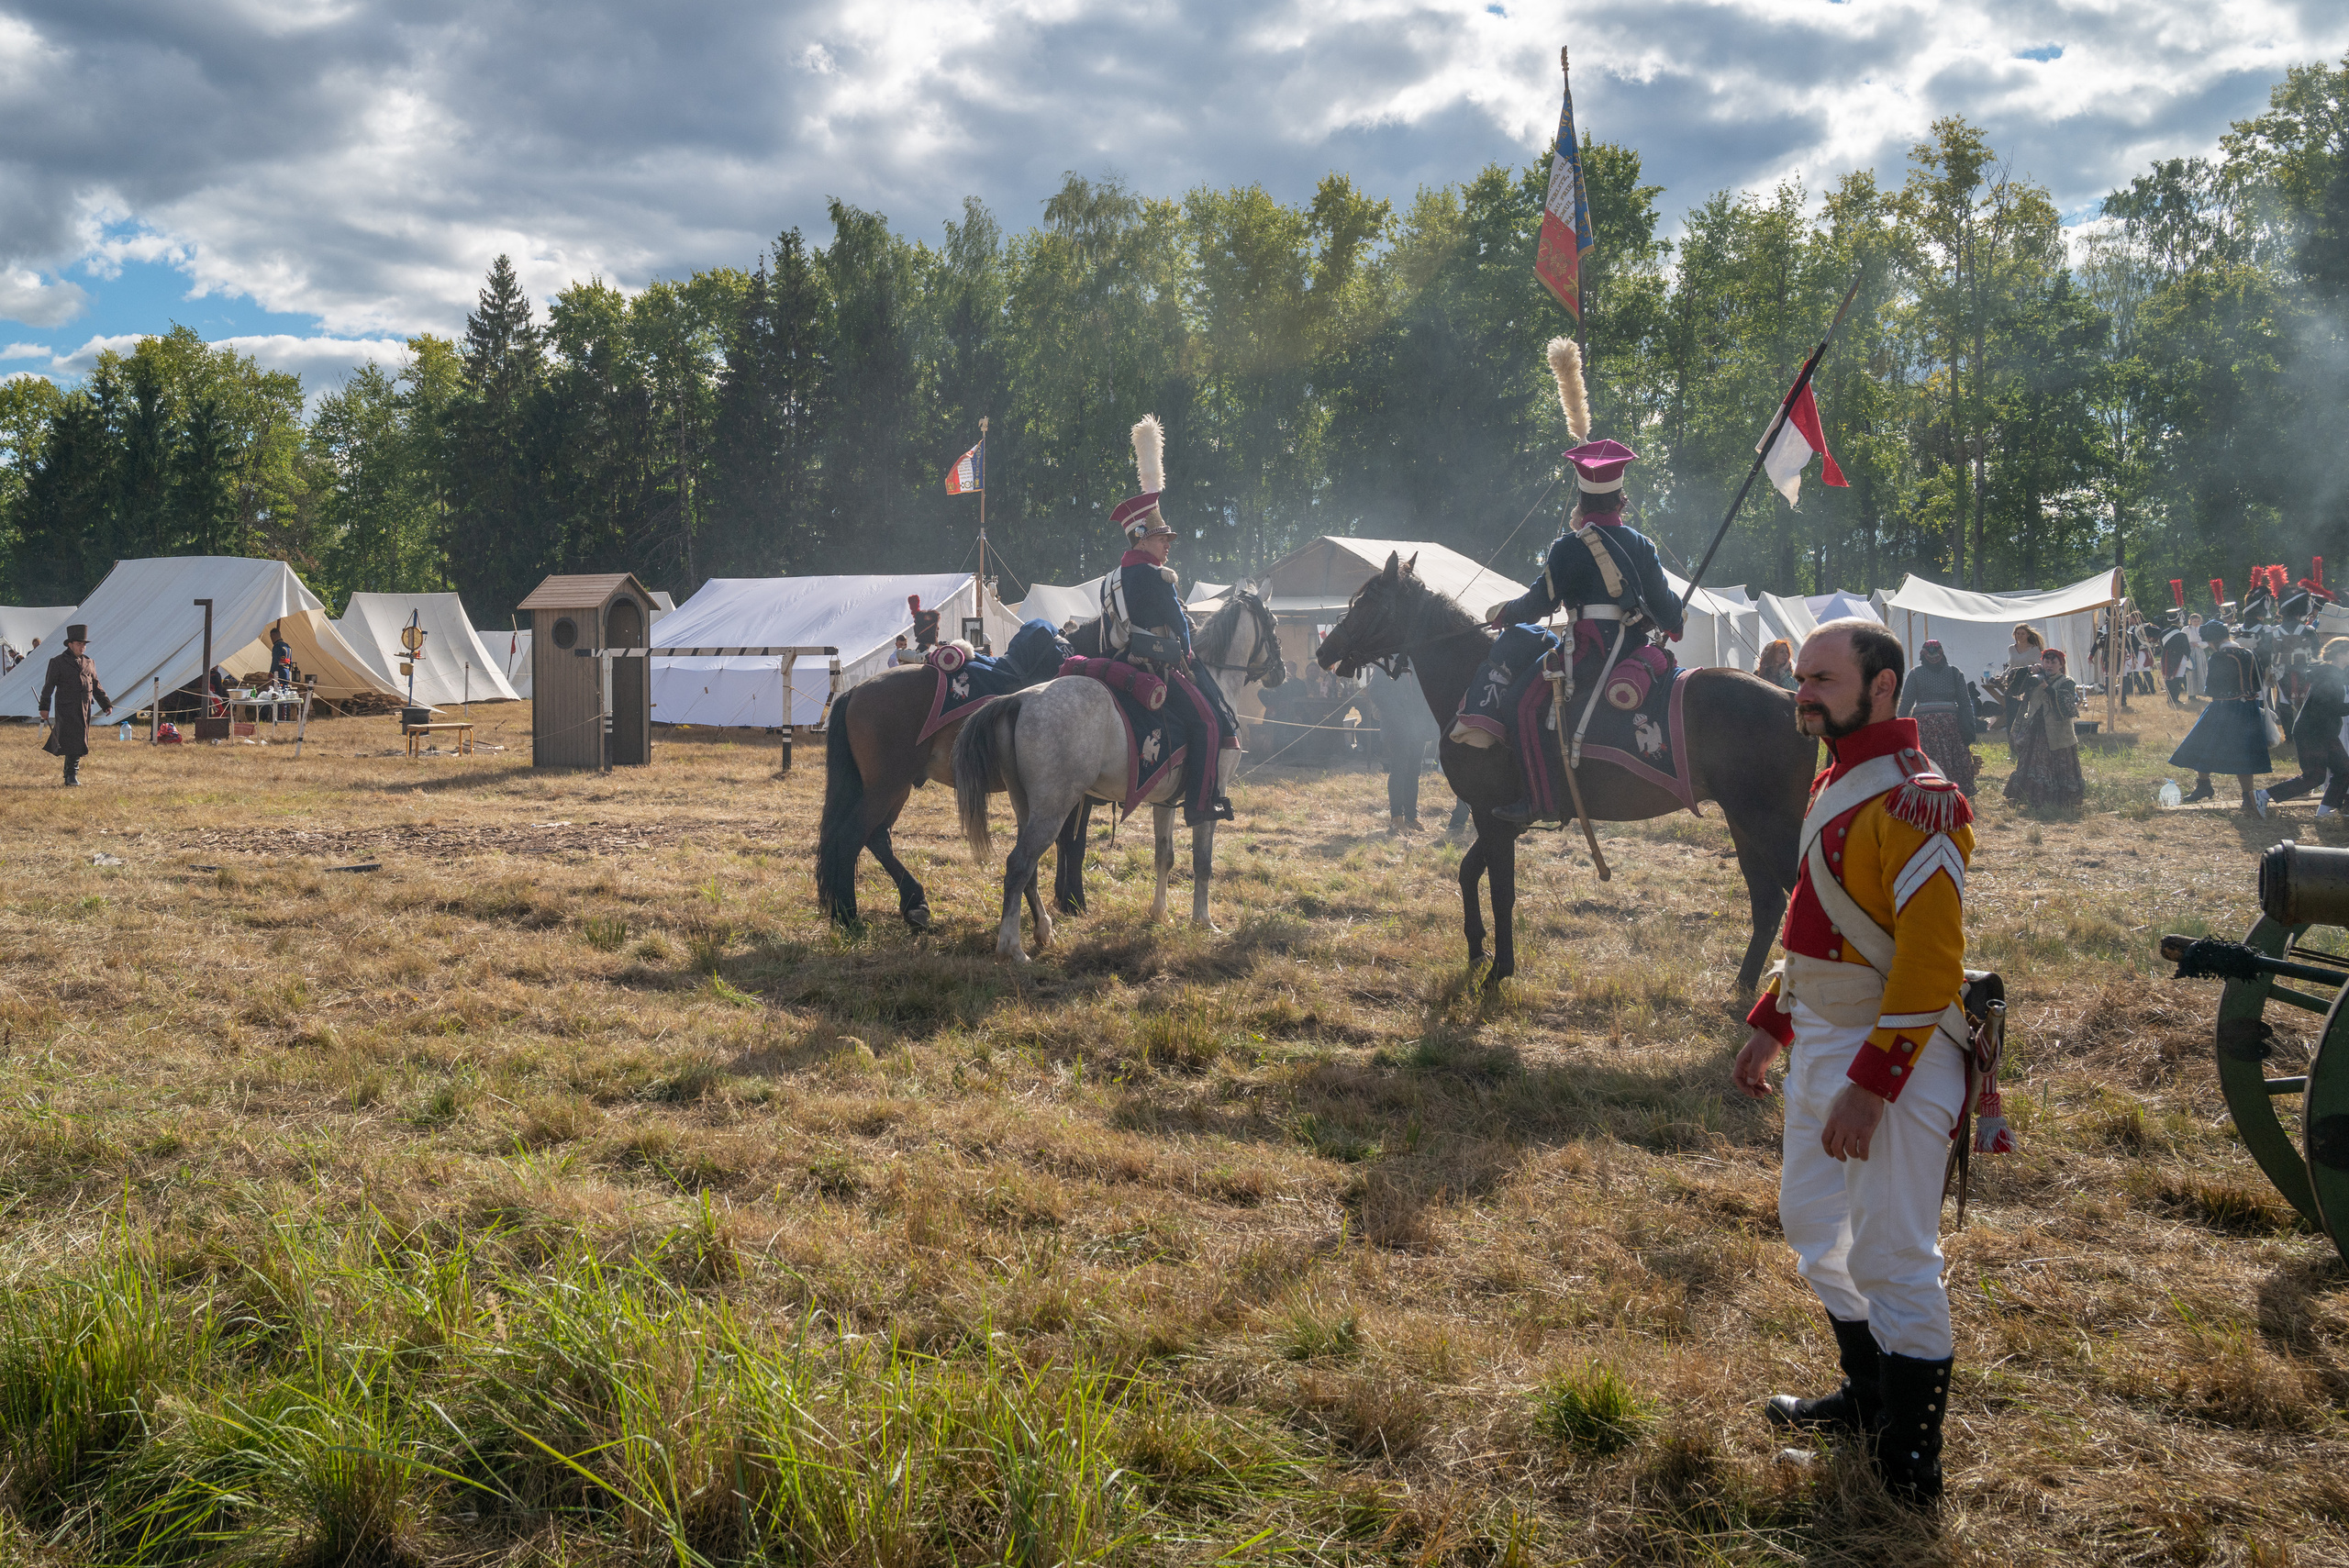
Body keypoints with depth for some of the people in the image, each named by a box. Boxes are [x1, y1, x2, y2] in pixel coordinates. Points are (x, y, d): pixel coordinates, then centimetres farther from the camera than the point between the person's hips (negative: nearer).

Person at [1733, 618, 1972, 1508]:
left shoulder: (1914, 800, -20)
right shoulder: (1836, 783, 11)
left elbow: (1932, 961, -25)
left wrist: (1870, 1083, -27)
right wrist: (1772, 1022, 19)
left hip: (1894, 1057, -10)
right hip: (1821, 1043, 10)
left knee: (1892, 1260, -2)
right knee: (1813, 1225, 21)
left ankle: (1909, 1470, 12)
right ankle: (1867, 1400, 40)